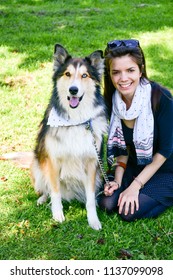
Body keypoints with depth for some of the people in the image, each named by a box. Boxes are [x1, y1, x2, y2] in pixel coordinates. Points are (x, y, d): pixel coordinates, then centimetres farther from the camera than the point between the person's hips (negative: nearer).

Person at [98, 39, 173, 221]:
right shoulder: (112, 100, -10)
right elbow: (122, 146, 1)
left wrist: (135, 186, -20)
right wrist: (117, 180, -11)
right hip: (134, 166, 5)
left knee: (129, 212, -20)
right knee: (106, 203, -14)